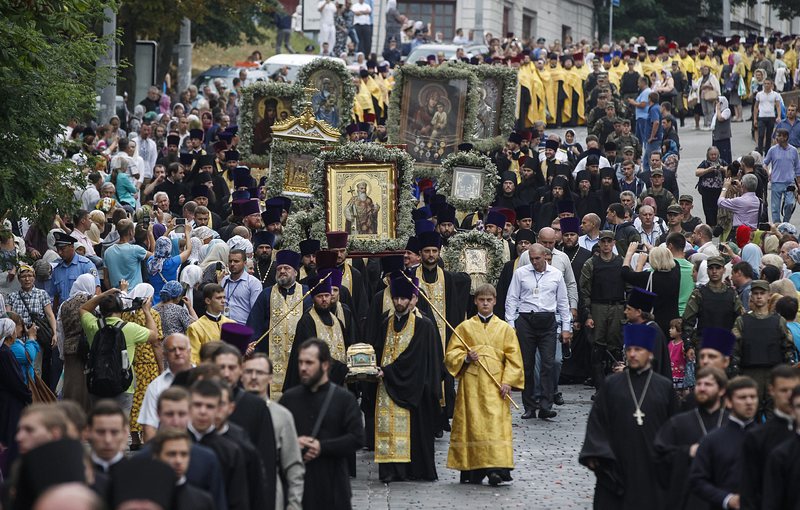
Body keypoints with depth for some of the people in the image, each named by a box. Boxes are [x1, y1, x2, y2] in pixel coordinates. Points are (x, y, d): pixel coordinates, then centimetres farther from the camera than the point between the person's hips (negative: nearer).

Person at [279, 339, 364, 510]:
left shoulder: (344, 399, 2)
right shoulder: (289, 398, 10)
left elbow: (357, 438, -6)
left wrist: (322, 447, -14)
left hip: (332, 485, -2)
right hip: (295, 481, 2)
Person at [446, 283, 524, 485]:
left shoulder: (505, 329, 9)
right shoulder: (465, 327, 10)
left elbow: (513, 358, 7)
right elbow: (451, 354, 8)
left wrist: (508, 382, -4)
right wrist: (465, 358, -11)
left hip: (495, 384, -1)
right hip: (471, 383, 1)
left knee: (496, 424, -11)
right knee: (472, 424, 0)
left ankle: (496, 468, -18)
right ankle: (471, 469, 4)